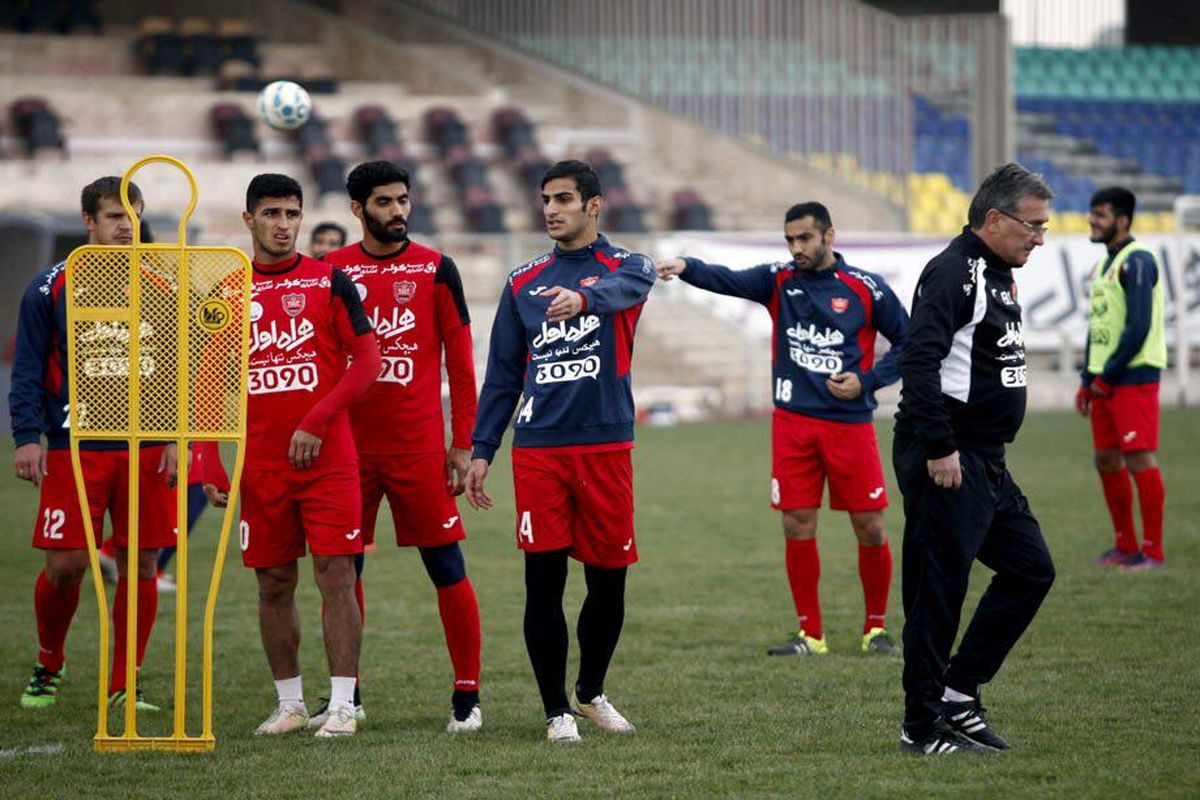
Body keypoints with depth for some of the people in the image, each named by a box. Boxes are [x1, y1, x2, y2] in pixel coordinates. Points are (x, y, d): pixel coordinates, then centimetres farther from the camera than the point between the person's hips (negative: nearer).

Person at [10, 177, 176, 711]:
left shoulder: (157, 292, 10)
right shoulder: (51, 288, 3)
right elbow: (27, 369, 2)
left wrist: (176, 439, 3)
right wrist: (27, 436, -8)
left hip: (145, 451, 2)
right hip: (74, 450, -2)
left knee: (140, 566, 0)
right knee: (66, 564, -4)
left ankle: (124, 683, 9)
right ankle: (49, 665, 20)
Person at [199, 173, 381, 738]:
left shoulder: (330, 282, 2)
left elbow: (366, 361, -3)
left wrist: (315, 423, -12)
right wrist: (209, 466, 0)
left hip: (328, 459, -3)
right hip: (260, 466, 3)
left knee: (336, 575, -7)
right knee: (274, 584, 7)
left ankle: (341, 705, -5)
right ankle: (289, 705, 15)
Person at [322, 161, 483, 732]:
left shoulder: (435, 270, 2)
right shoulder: (331, 272, 7)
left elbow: (460, 363, 3)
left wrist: (463, 444, -2)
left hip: (420, 446, -2)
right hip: (348, 445, 2)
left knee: (447, 571, -2)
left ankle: (467, 696, 5)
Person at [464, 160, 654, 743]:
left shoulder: (626, 267, 4)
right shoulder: (523, 283, 12)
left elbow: (623, 289, -23)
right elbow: (503, 374, 14)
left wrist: (584, 298, -46)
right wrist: (481, 450, 5)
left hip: (605, 448, -1)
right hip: (538, 449, 1)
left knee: (607, 582, 6)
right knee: (544, 582, -3)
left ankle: (591, 693, 27)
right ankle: (557, 709, 8)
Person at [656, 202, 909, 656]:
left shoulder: (867, 289, -1)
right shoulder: (779, 282, 3)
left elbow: (908, 343, 7)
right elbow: (728, 281, -15)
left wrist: (867, 382, -7)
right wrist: (687, 268, -35)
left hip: (850, 422, -2)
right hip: (793, 421, 2)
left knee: (870, 530, 0)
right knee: (797, 528, 1)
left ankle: (876, 628, 17)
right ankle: (810, 634, 11)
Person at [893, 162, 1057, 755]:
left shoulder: (997, 275, 17)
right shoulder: (954, 273, -14)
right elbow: (919, 361, -24)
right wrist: (939, 449, -26)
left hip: (985, 462, 10)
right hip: (947, 461, -10)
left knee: (1031, 569, 11)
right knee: (938, 590, -5)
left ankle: (958, 694, 16)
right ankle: (922, 726, 2)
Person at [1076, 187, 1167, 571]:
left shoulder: (1137, 262, -12)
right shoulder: (1103, 264, 18)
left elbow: (1138, 327, -19)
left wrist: (1108, 377, -16)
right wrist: (1087, 381, 17)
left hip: (1133, 377, -10)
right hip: (1105, 381, 10)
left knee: (1139, 459, -8)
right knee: (1106, 460, 11)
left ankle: (1153, 550, -4)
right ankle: (1126, 546, 20)